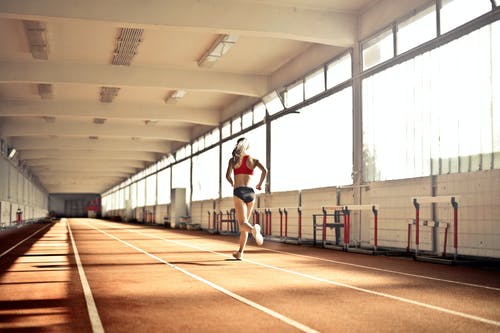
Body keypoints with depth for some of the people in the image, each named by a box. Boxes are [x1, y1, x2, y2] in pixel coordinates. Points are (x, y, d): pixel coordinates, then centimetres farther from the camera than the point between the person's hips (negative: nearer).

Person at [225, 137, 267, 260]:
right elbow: (264, 170, -6)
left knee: (242, 223, -9)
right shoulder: (253, 159, 11)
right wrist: (260, 184, 9)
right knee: (243, 222, 15)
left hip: (239, 192, -3)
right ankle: (240, 253, 18)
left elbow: (228, 175, -3)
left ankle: (254, 229, -45)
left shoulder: (233, 159, 9)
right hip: (250, 192, 3)